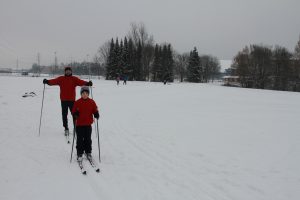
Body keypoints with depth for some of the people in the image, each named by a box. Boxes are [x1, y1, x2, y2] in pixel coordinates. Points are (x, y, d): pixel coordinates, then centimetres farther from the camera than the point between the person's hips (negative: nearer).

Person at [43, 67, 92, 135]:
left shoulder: (74, 79, 4)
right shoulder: (61, 79, 6)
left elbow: (81, 82, -12)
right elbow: (54, 81, -7)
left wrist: (87, 83, -31)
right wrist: (48, 81, -26)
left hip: (72, 100, -1)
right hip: (63, 100, 1)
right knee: (64, 114, 6)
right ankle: (66, 128, 16)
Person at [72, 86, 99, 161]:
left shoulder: (91, 102, 2)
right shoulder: (77, 102, -3)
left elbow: (95, 111, 6)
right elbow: (73, 112, -2)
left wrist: (96, 114, -15)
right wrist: (75, 114, -23)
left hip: (88, 124, 1)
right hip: (79, 124, -1)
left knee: (88, 139, 10)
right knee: (80, 140, 3)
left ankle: (88, 153, 23)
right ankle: (79, 154, 12)